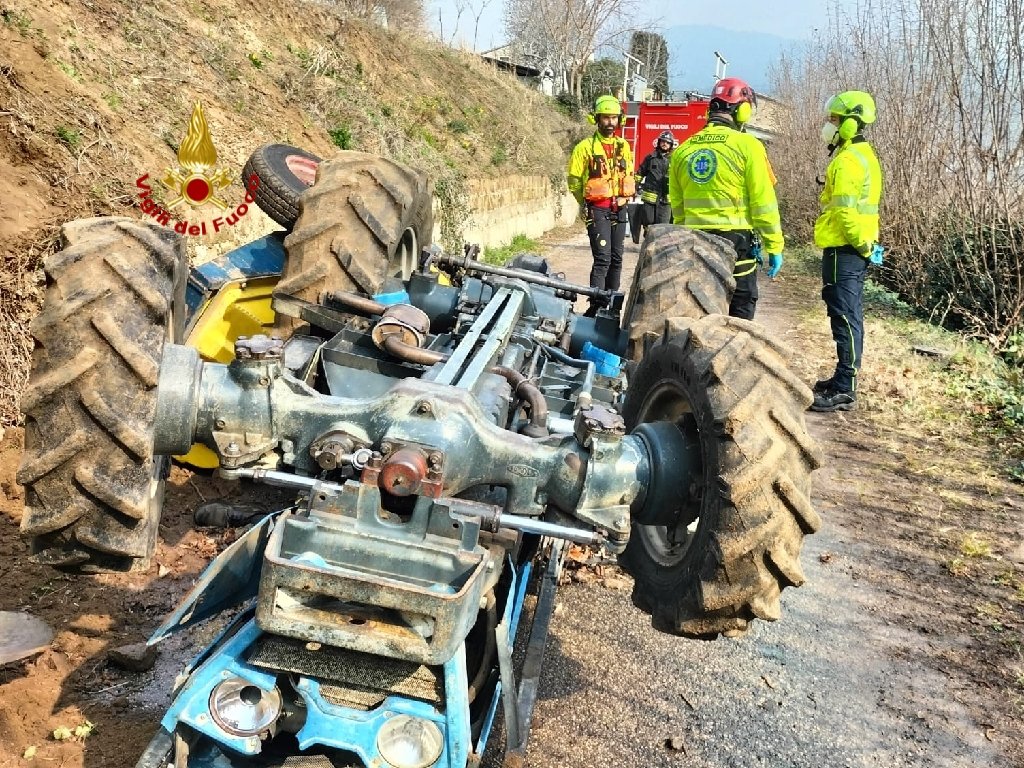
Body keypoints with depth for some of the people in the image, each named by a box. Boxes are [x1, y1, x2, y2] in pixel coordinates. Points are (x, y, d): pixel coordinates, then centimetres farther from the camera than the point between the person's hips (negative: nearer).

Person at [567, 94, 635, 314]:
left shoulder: (623, 146, 10)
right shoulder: (585, 147, -6)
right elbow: (574, 180, -1)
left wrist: (624, 198, 10)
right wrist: (587, 204, 3)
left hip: (619, 209, 6)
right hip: (597, 210, -6)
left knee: (616, 259, 10)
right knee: (602, 259, -14)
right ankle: (595, 307, -14)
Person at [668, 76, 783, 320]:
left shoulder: (683, 149, 7)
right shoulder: (747, 146, -8)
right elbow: (764, 202, -9)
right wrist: (774, 247, -2)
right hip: (735, 240, -5)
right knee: (738, 314, 3)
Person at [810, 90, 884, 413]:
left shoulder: (847, 161, -16)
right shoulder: (863, 155, 17)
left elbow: (846, 212, -22)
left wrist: (864, 246, -13)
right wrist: (867, 244, 19)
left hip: (844, 250, -10)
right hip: (856, 249, 10)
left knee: (845, 317, -9)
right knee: (849, 316, 15)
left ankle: (844, 390, -8)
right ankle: (843, 378, 25)